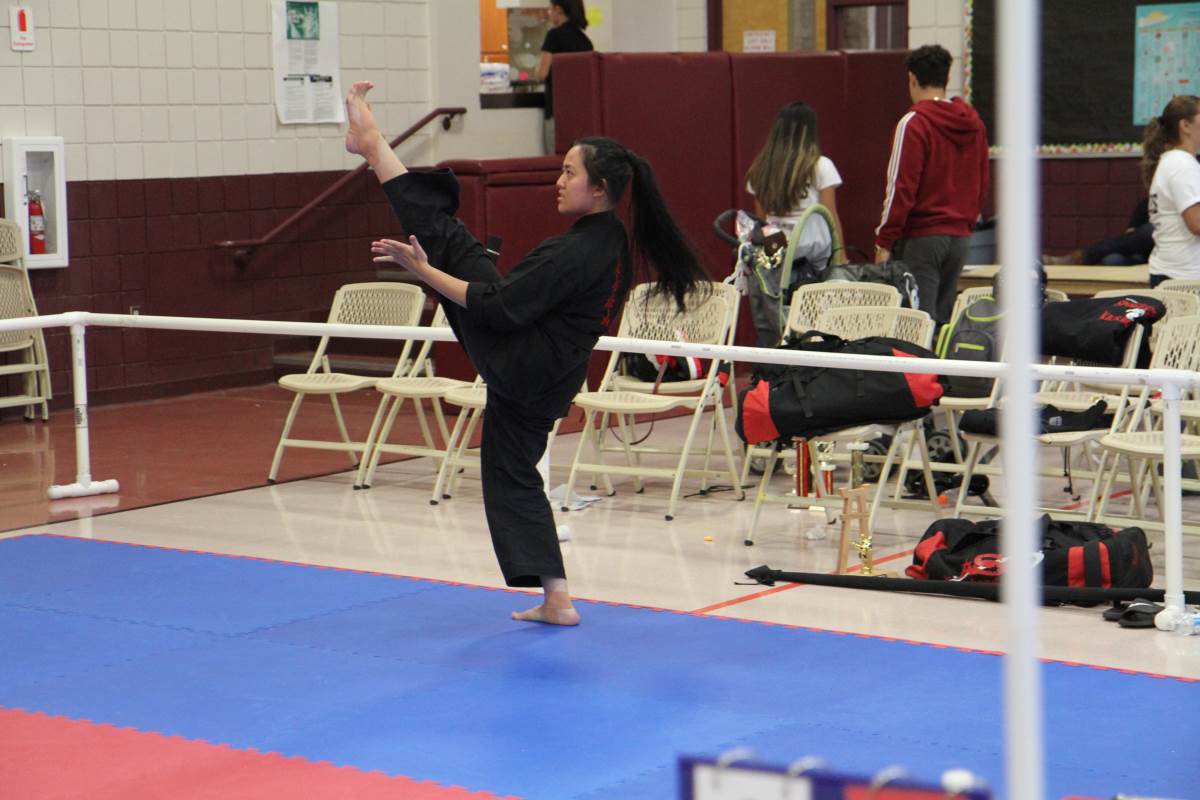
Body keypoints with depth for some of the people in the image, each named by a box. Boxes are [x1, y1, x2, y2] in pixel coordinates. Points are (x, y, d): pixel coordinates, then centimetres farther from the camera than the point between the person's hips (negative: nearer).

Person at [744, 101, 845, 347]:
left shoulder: (761, 170, 9)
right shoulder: (820, 166, -2)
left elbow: (761, 219, 12)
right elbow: (832, 218, -1)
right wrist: (840, 257, 5)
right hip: (813, 255, -3)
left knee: (768, 332, 3)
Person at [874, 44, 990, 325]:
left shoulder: (914, 123, -11)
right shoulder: (973, 124, 11)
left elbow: (901, 188, -13)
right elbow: (982, 184, 16)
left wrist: (884, 242, -10)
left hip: (921, 237, -7)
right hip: (960, 236, 7)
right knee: (944, 317, 11)